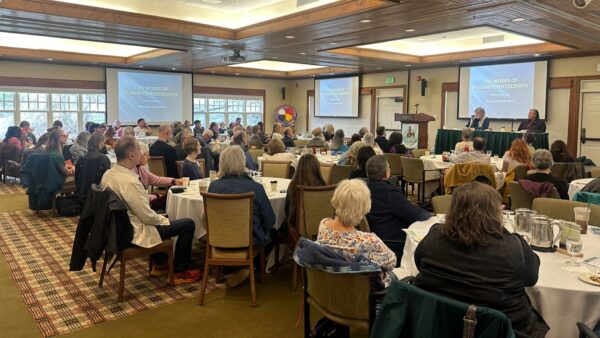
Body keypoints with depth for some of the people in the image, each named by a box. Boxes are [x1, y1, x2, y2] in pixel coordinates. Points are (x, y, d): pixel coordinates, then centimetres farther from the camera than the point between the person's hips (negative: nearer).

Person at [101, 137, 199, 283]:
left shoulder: (107, 174, -2)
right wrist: (164, 219, -6)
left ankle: (159, 265, 36)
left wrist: (146, 197, 10)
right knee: (188, 224, -2)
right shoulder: (129, 181, -30)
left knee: (160, 214, 33)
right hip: (135, 233, -10)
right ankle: (180, 271, 14)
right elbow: (147, 217, -24)